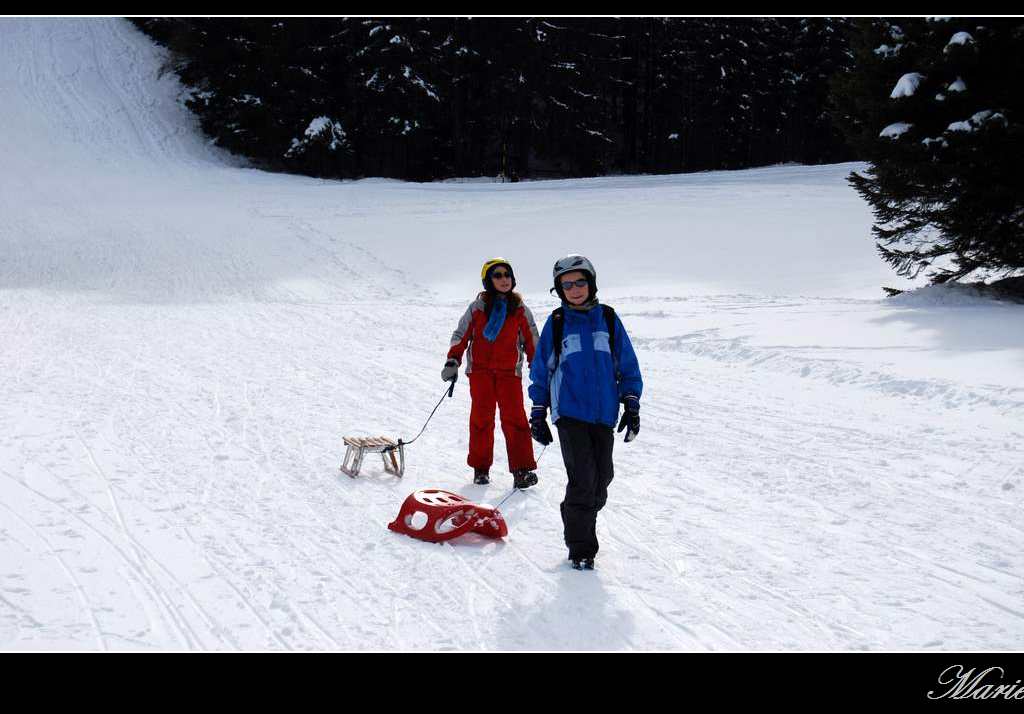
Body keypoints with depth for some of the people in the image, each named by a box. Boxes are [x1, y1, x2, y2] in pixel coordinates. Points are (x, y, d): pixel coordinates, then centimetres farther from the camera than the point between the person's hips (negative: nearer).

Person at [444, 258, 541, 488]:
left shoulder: (521, 311, 8)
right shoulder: (477, 307, 5)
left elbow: (532, 343, 13)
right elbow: (461, 335, 9)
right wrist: (453, 361, -1)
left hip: (509, 372, 0)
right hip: (480, 369, 0)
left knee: (514, 418, -10)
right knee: (481, 417, 2)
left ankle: (522, 470, -10)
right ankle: (480, 468, 13)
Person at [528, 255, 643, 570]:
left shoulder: (608, 319, 6)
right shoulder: (556, 323, 2)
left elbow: (628, 365, 10)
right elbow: (540, 370, 8)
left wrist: (631, 405, 3)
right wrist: (538, 416, 6)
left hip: (604, 414, 3)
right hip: (569, 413, -3)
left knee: (601, 479, 7)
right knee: (583, 479, -11)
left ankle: (580, 527, 29)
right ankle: (581, 547, 1)